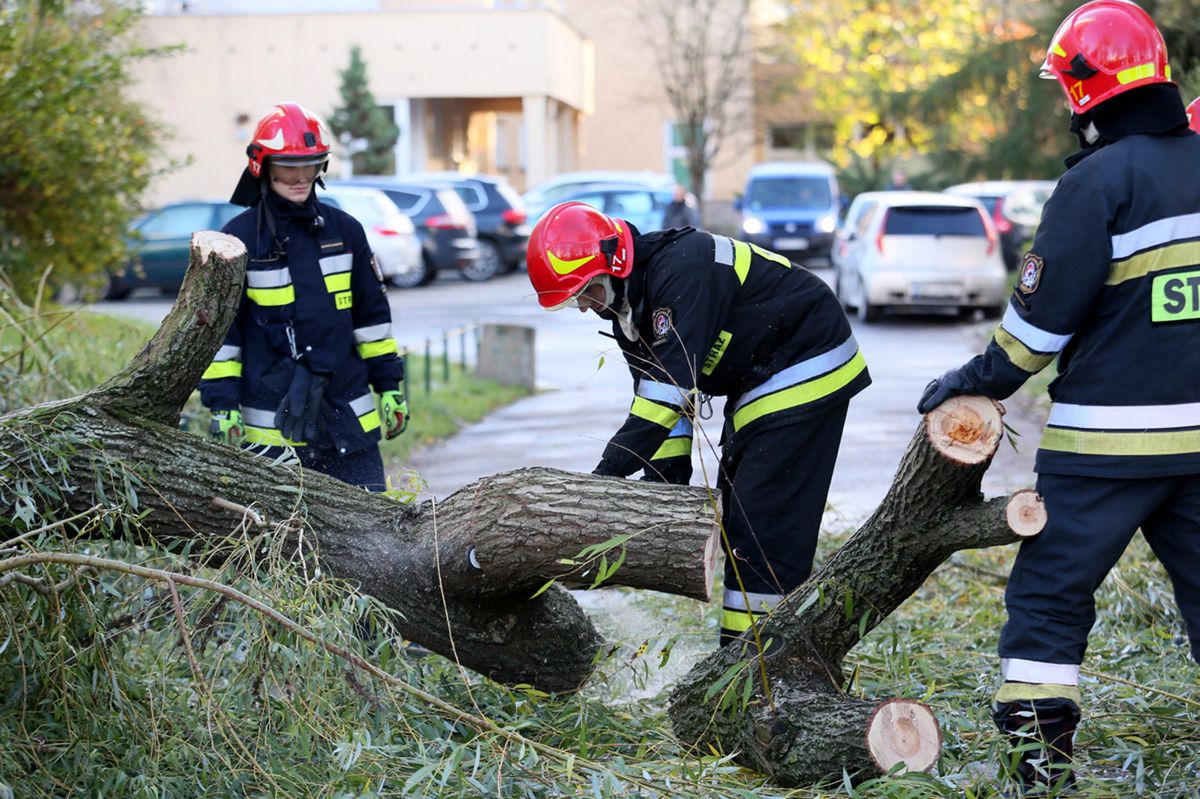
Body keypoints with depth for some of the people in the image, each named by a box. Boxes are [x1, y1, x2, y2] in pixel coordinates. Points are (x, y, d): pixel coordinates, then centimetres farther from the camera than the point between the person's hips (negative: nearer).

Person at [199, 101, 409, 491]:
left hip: (348, 415, 3)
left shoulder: (344, 230, 8)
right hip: (272, 428, -3)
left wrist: (390, 384, 12)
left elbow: (372, 313, 14)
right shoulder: (240, 238, -3)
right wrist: (222, 404, -7)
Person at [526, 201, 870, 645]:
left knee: (766, 521, -13)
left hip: (807, 372, -10)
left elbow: (673, 381, -32)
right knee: (737, 513, 10)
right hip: (757, 384, 10)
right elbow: (655, 392, 5)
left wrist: (609, 472, -32)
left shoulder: (682, 268, -27)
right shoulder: (628, 301, 4)